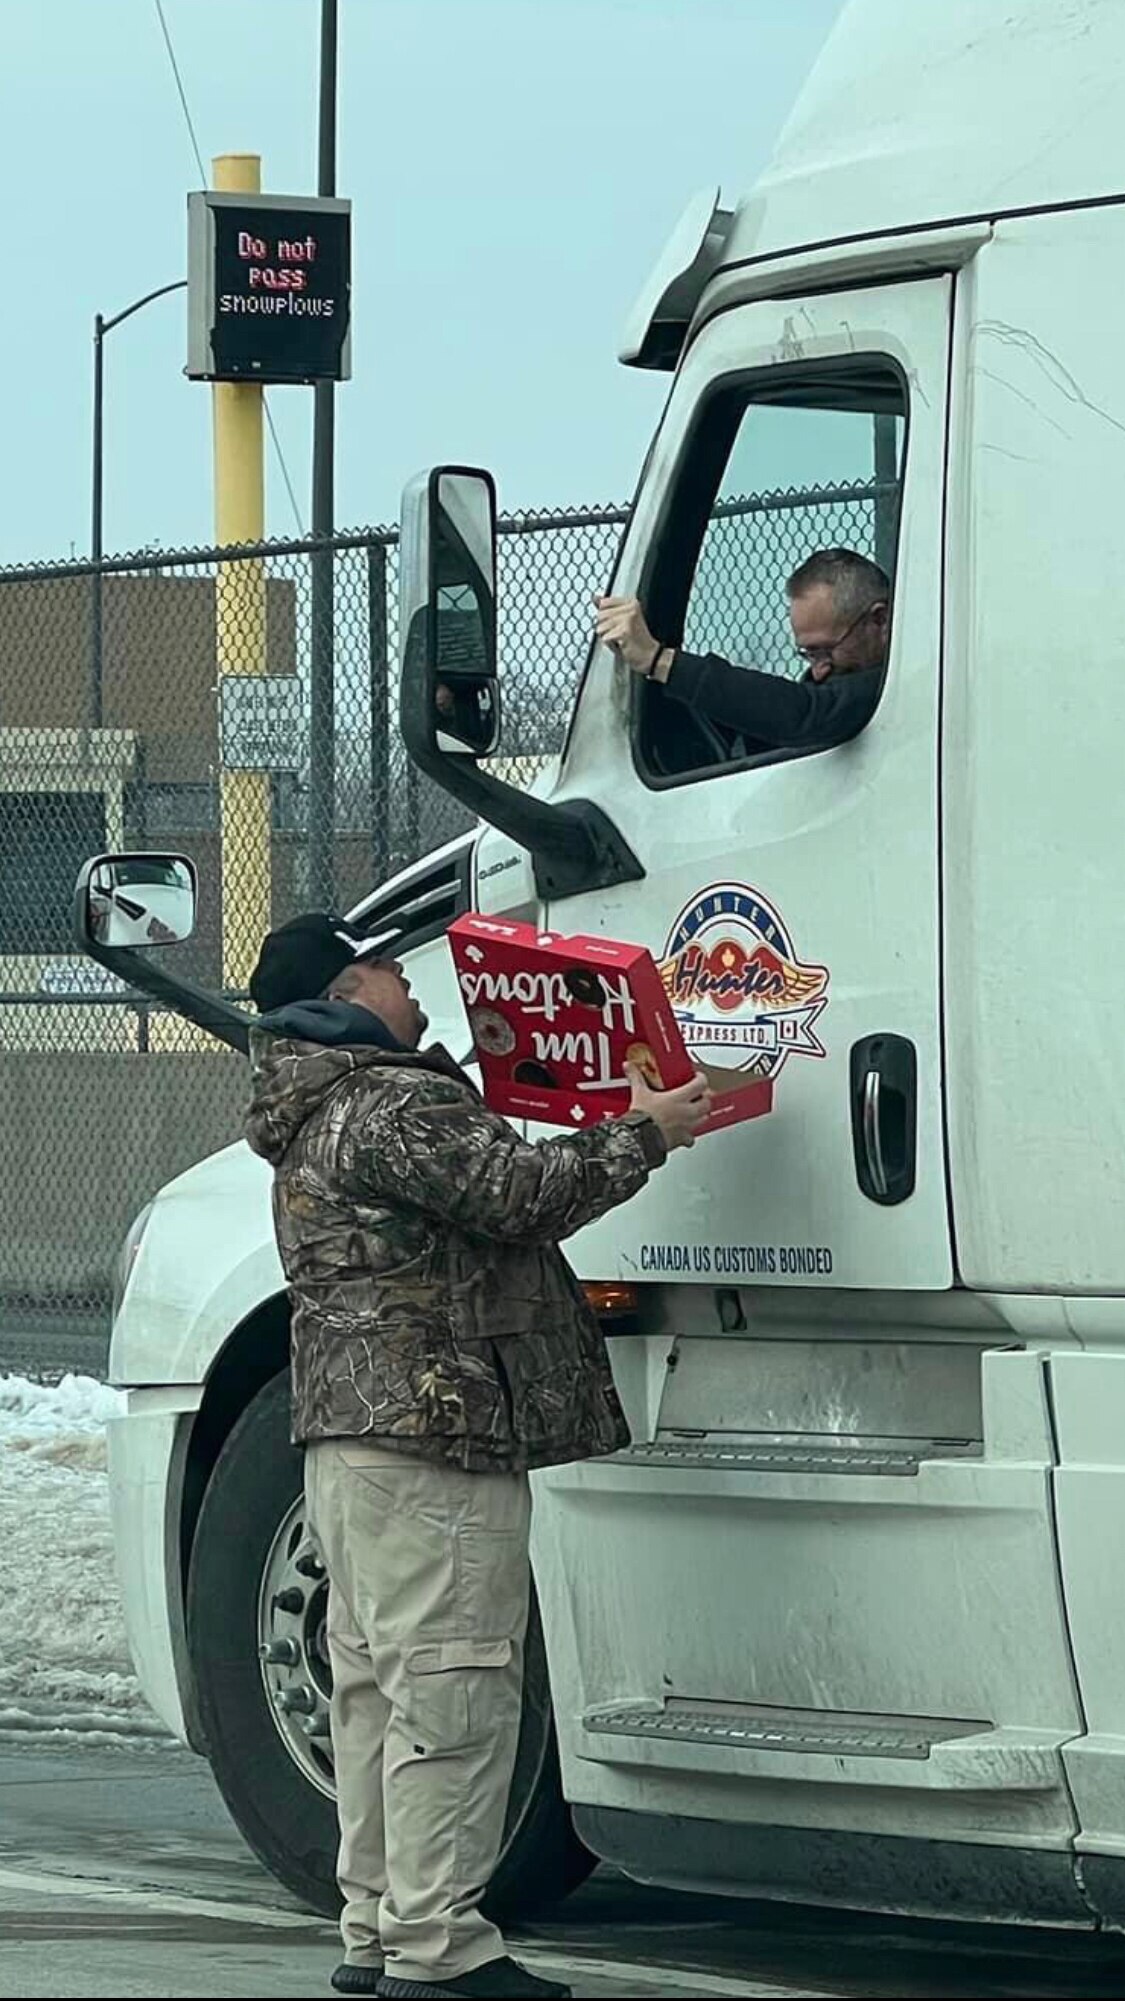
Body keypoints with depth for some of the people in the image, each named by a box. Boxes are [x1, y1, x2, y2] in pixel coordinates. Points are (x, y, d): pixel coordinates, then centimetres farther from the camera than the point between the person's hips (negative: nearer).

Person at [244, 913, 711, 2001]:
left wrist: (604, 1134, 18)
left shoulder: (319, 1117, 21)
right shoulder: (394, 1104, -13)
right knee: (451, 1688, -10)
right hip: (432, 1431, -11)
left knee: (378, 1685, 13)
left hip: (351, 1428, 11)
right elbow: (524, 1194, -19)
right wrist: (643, 1134, -8)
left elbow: (488, 1185, 24)